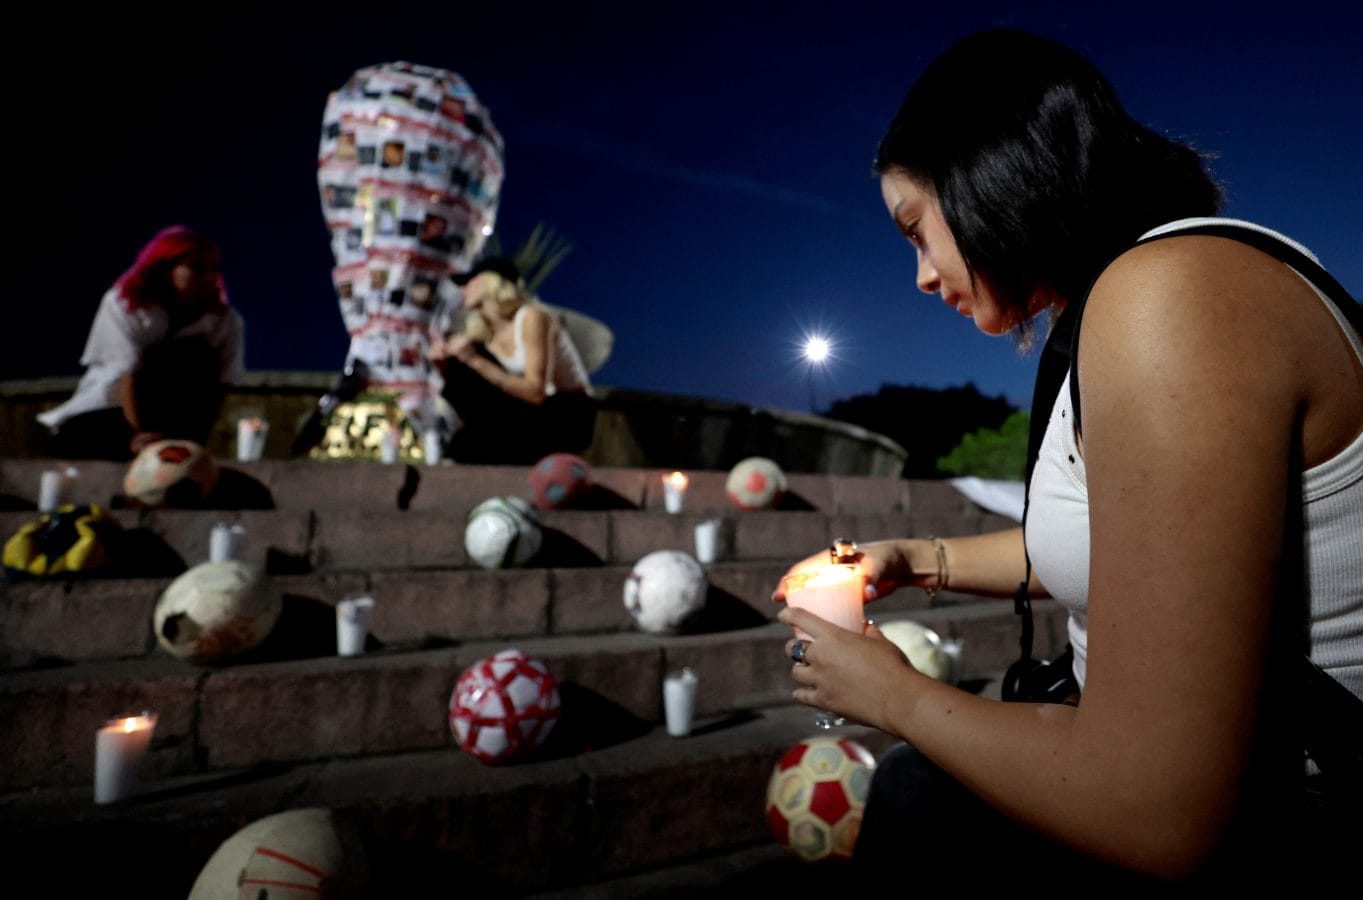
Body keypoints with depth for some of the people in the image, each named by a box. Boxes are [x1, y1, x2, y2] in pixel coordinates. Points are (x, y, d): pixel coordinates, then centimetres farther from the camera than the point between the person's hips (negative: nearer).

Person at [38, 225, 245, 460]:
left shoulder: (227, 321, -14)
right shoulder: (122, 303, -16)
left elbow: (218, 388, -16)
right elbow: (128, 374, -25)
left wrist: (194, 436, -29)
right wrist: (140, 434, -38)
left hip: (171, 416, 1)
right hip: (107, 410, 0)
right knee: (62, 447, -23)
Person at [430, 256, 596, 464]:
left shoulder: (532, 318, -15)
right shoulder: (485, 335, 5)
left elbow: (536, 393, -26)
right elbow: (467, 416, 2)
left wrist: (476, 361, -27)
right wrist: (446, 368, -14)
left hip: (570, 418, -7)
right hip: (532, 417, 7)